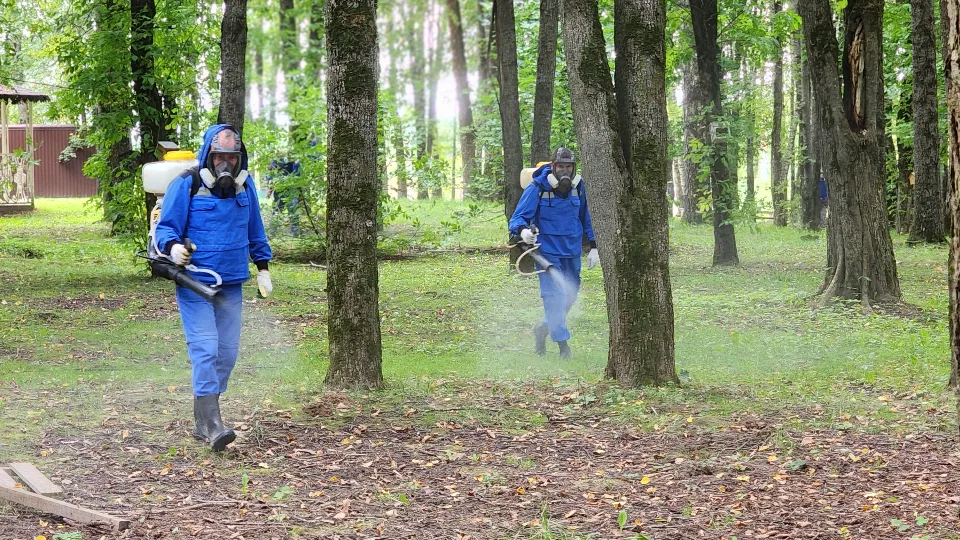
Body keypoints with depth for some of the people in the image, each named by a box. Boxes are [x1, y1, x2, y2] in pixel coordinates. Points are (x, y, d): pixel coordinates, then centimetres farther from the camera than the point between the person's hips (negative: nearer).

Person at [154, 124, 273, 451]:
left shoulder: (245, 185, 8)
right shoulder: (186, 185, -9)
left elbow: (255, 230, 20)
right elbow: (165, 227, -8)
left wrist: (263, 267, 20)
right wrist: (173, 247, -29)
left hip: (231, 285, 6)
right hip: (194, 283, -6)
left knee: (227, 351, 6)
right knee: (205, 349, -15)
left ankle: (201, 421, 17)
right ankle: (212, 423, -20)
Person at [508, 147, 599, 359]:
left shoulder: (578, 187, 1)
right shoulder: (537, 188, -13)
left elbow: (585, 218, 14)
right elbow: (518, 217, -13)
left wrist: (593, 246, 12)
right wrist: (523, 230, -36)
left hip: (572, 251, 5)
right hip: (547, 250, -5)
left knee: (570, 295, 13)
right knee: (554, 294, -14)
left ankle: (544, 328, 35)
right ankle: (563, 343, -9)